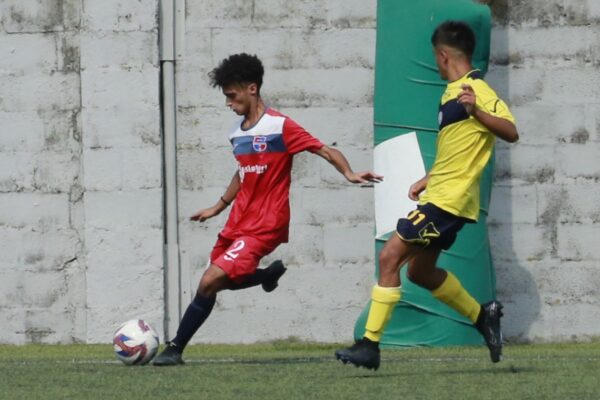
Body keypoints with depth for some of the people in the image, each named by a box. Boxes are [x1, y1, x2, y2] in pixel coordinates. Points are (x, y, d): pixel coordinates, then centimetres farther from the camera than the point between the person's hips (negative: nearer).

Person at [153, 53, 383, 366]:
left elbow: (325, 151, -16)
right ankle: (272, 272, 38)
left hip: (264, 226, -9)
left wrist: (348, 173, -34)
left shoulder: (279, 126, -14)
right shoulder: (237, 133, 10)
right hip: (238, 222, 9)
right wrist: (218, 207, 31)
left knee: (211, 280, -18)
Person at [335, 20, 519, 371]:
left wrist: (477, 112, -40)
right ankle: (483, 316, 26)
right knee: (420, 270, 18)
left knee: (390, 256, -12)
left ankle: (370, 344, -12)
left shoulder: (475, 90, -14)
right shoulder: (455, 92, 15)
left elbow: (511, 132, -26)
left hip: (449, 199, -10)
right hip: (441, 195, 10)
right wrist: (428, 181, 28)